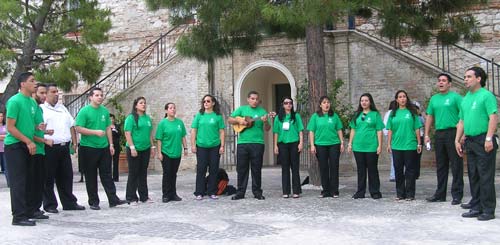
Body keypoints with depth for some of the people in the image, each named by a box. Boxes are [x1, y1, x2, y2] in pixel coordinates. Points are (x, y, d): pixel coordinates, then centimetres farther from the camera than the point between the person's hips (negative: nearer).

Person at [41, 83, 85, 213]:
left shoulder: (63, 108, 20)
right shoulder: (41, 109, 0)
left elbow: (71, 126, 21)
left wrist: (74, 142, 13)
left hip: (64, 147, 6)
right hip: (49, 148, -6)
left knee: (66, 176, 10)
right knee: (49, 178, 1)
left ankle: (69, 202, 18)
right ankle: (50, 205, 10)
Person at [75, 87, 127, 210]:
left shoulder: (105, 111, 9)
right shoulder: (84, 111, -7)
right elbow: (79, 128, -14)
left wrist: (111, 144, 9)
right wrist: (96, 132, -21)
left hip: (104, 147, 5)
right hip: (89, 148, -4)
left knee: (107, 175, 7)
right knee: (91, 177, 4)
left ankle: (113, 199, 8)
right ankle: (93, 202, 12)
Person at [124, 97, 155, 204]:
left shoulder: (148, 118, 11)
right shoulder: (131, 118, -7)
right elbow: (127, 134, -12)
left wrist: (152, 146, 13)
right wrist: (132, 148, -17)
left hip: (145, 149, 6)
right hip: (134, 150, -6)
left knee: (143, 173, 12)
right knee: (133, 174, 1)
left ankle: (144, 196, 20)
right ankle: (131, 198, 9)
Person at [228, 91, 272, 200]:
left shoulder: (262, 111, 7)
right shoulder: (242, 109, 10)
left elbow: (267, 129, 2)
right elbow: (229, 120, 7)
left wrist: (265, 122, -19)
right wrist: (239, 121, -9)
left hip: (257, 143, -1)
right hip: (242, 143, 1)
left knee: (256, 169, 3)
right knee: (241, 168, 4)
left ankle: (257, 192, 12)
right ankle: (240, 192, 11)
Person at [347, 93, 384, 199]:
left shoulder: (375, 114, 0)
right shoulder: (357, 115, 11)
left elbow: (379, 131, -3)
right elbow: (353, 130, 14)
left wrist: (380, 145, -9)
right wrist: (350, 143, 9)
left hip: (371, 147, -4)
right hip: (358, 147, 4)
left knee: (372, 170, 3)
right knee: (360, 170, 9)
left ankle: (375, 192, 10)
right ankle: (360, 192, 16)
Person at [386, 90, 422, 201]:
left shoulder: (412, 112, 3)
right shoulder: (393, 113, 9)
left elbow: (417, 128, 3)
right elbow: (390, 130, 9)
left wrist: (419, 143, 0)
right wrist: (389, 144, 4)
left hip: (410, 145, -2)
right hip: (396, 146, 3)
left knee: (410, 170, 1)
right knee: (398, 170, 7)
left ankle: (410, 194, 6)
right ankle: (400, 193, 16)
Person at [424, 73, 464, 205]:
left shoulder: (455, 97, -3)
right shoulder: (434, 99, 15)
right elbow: (430, 117, 18)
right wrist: (426, 134, 12)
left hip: (452, 133, -6)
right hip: (438, 134, 6)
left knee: (456, 166, -3)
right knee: (440, 166, 12)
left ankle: (457, 195, 2)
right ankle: (440, 194, 19)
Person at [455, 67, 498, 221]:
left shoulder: (486, 95, -6)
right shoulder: (465, 99, 17)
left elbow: (493, 117, -15)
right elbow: (461, 121, 21)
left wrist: (489, 138, -22)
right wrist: (457, 140, 16)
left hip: (483, 140, -8)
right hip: (470, 141, 8)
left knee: (485, 176, -5)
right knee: (473, 176, 11)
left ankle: (488, 210, 1)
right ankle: (476, 208, 19)